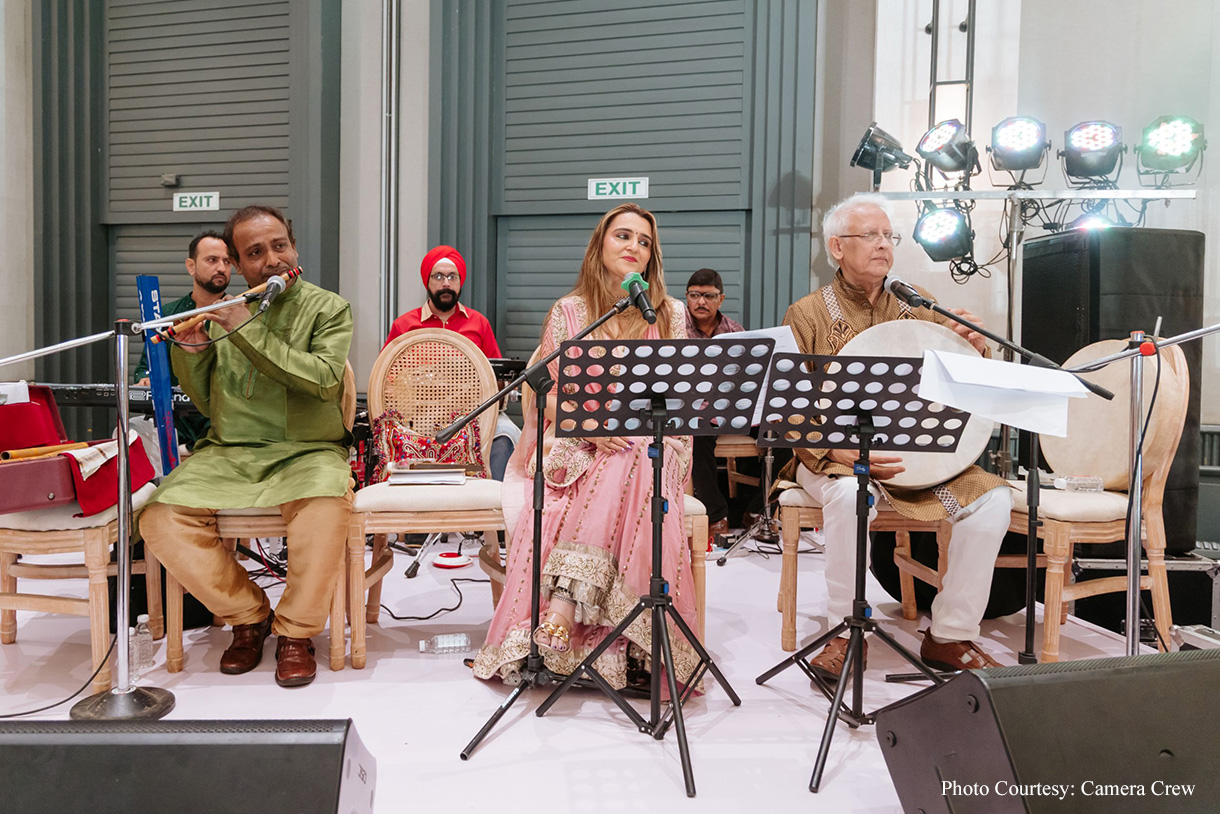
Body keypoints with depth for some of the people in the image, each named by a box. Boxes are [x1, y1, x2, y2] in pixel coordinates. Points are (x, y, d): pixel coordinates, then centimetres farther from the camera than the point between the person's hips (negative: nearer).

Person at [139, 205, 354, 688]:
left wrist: (247, 330, -18)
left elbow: (324, 380, -16)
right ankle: (248, 615, 2)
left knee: (324, 509, -36)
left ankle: (296, 632, -10)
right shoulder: (221, 314, 13)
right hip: (228, 453, 4)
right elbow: (207, 405, 14)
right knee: (161, 520, -22)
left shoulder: (328, 308, 3)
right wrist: (189, 351, -5)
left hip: (307, 451, -3)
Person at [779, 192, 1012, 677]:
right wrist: (841, 453, -23)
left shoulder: (918, 305, 11)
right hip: (833, 458, -4)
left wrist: (975, 350, -9)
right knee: (850, 494, -36)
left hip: (918, 455, 4)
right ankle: (846, 632, -14)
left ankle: (950, 637, -2)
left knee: (992, 497, -17)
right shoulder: (807, 315, 0)